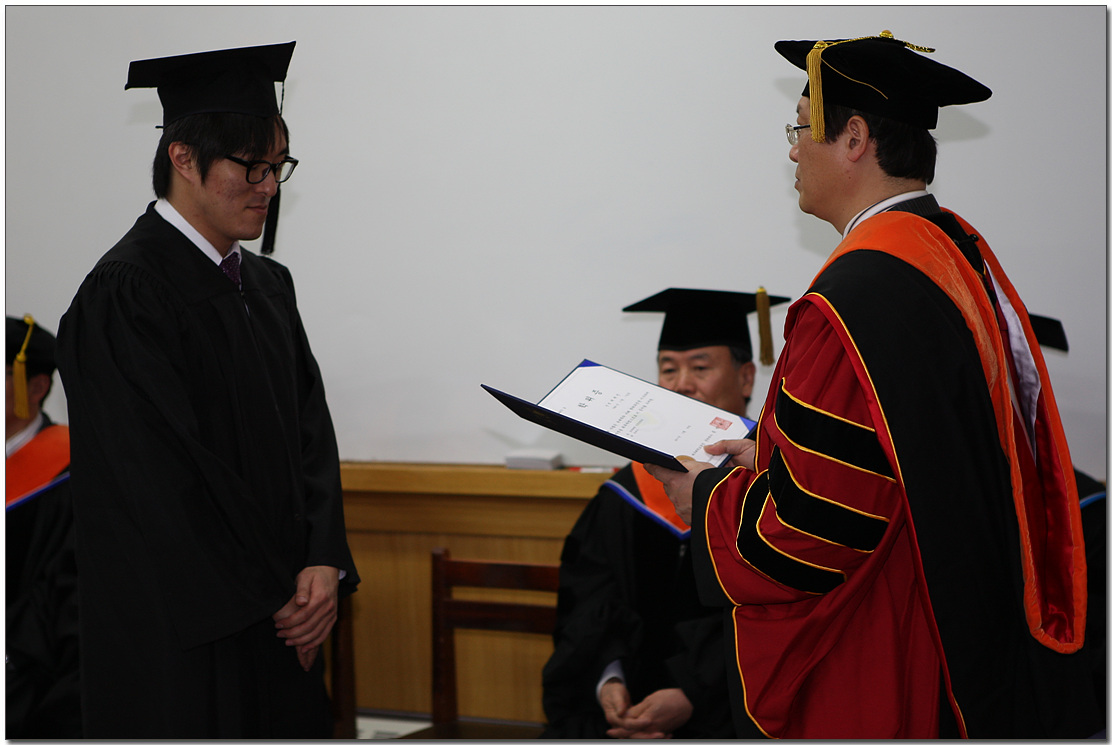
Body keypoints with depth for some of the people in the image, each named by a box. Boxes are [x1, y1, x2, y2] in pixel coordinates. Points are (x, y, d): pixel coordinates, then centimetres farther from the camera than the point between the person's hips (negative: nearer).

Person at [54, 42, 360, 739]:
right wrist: (278, 596, -13)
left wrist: (325, 564, -8)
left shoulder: (268, 282, 11)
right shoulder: (125, 295, -15)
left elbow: (311, 430, 7)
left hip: (282, 621, 7)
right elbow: (162, 482, -18)